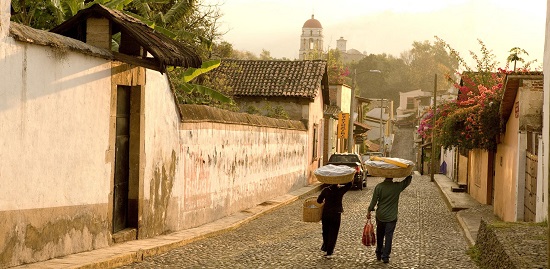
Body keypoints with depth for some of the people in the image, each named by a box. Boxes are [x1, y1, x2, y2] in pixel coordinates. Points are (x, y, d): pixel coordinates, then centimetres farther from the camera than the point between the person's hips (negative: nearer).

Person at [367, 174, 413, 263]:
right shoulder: (397, 186, -12)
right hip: (391, 216, -1)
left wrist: (369, 211, 4)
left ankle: (379, 253, 31)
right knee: (388, 236, 5)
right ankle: (385, 256, 5)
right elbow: (408, 180, 3)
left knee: (380, 235, 18)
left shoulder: (379, 187, -12)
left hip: (380, 215, 1)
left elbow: (374, 200, -6)